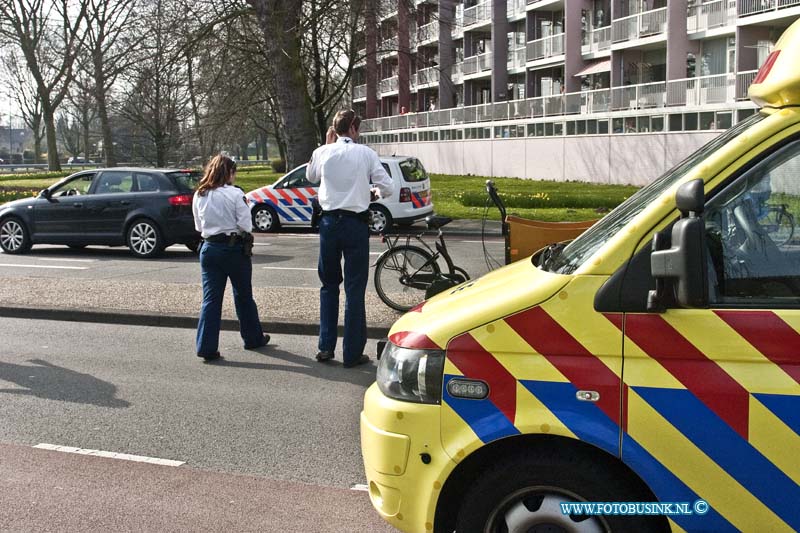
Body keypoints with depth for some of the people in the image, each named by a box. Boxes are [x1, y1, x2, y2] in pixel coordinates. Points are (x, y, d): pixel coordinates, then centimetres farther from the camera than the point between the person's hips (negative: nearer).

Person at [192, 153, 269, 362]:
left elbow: (199, 226, 10)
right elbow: (245, 225, -13)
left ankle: (206, 347, -2)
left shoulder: (199, 196, 3)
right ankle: (253, 338, 26)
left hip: (209, 248, 4)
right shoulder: (235, 194, -11)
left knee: (211, 298, 4)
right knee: (243, 296, 12)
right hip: (234, 248, -3)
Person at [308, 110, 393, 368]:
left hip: (329, 222, 3)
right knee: (354, 289, 3)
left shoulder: (322, 152, 2)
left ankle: (326, 347, 17)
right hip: (355, 223, -3)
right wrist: (373, 191, 17)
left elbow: (311, 177, 23)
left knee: (329, 286, 17)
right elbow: (387, 188, -4)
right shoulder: (366, 153, -5)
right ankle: (352, 353, 6)